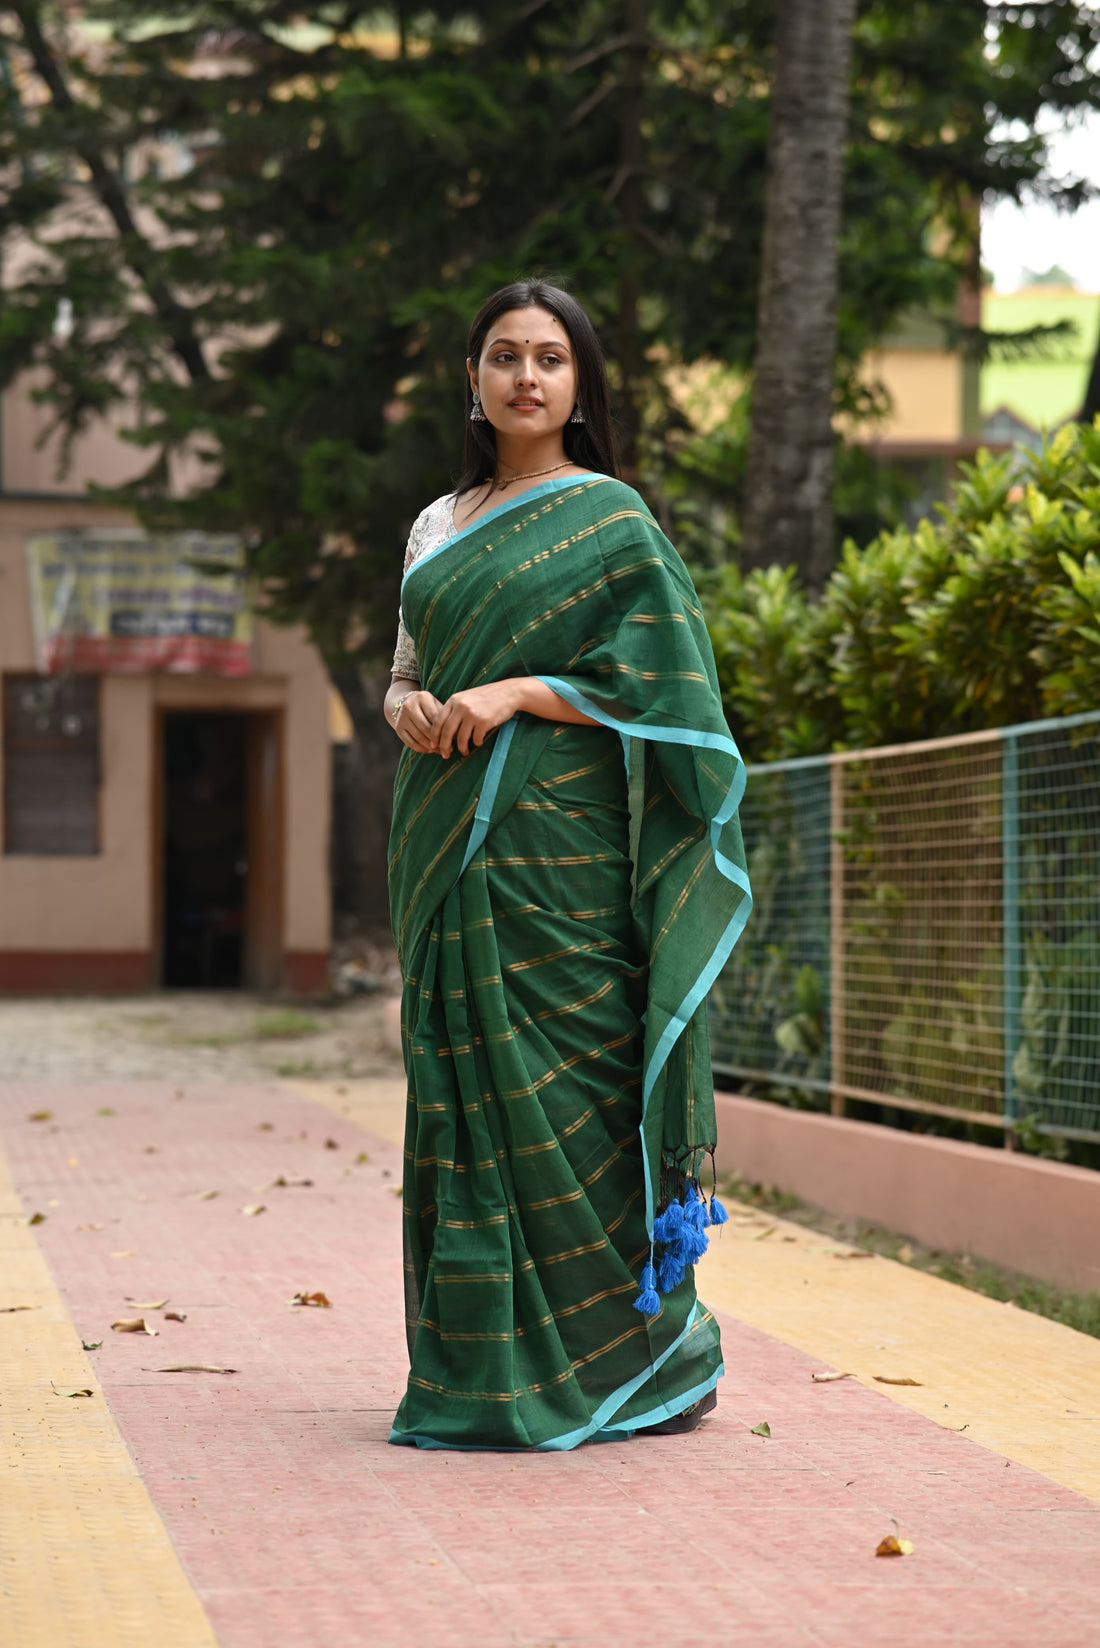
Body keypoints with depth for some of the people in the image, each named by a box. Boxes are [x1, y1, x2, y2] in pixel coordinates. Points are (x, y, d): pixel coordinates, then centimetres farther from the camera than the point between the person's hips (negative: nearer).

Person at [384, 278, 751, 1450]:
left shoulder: (608, 519, 0)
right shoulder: (437, 527, 17)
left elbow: (658, 682, -6)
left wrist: (512, 694, -16)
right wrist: (409, 706, -4)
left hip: (555, 842, -6)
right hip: (451, 846, 6)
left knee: (559, 1084, -9)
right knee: (463, 1085, 4)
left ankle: (642, 1353, 0)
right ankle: (483, 1362, 9)